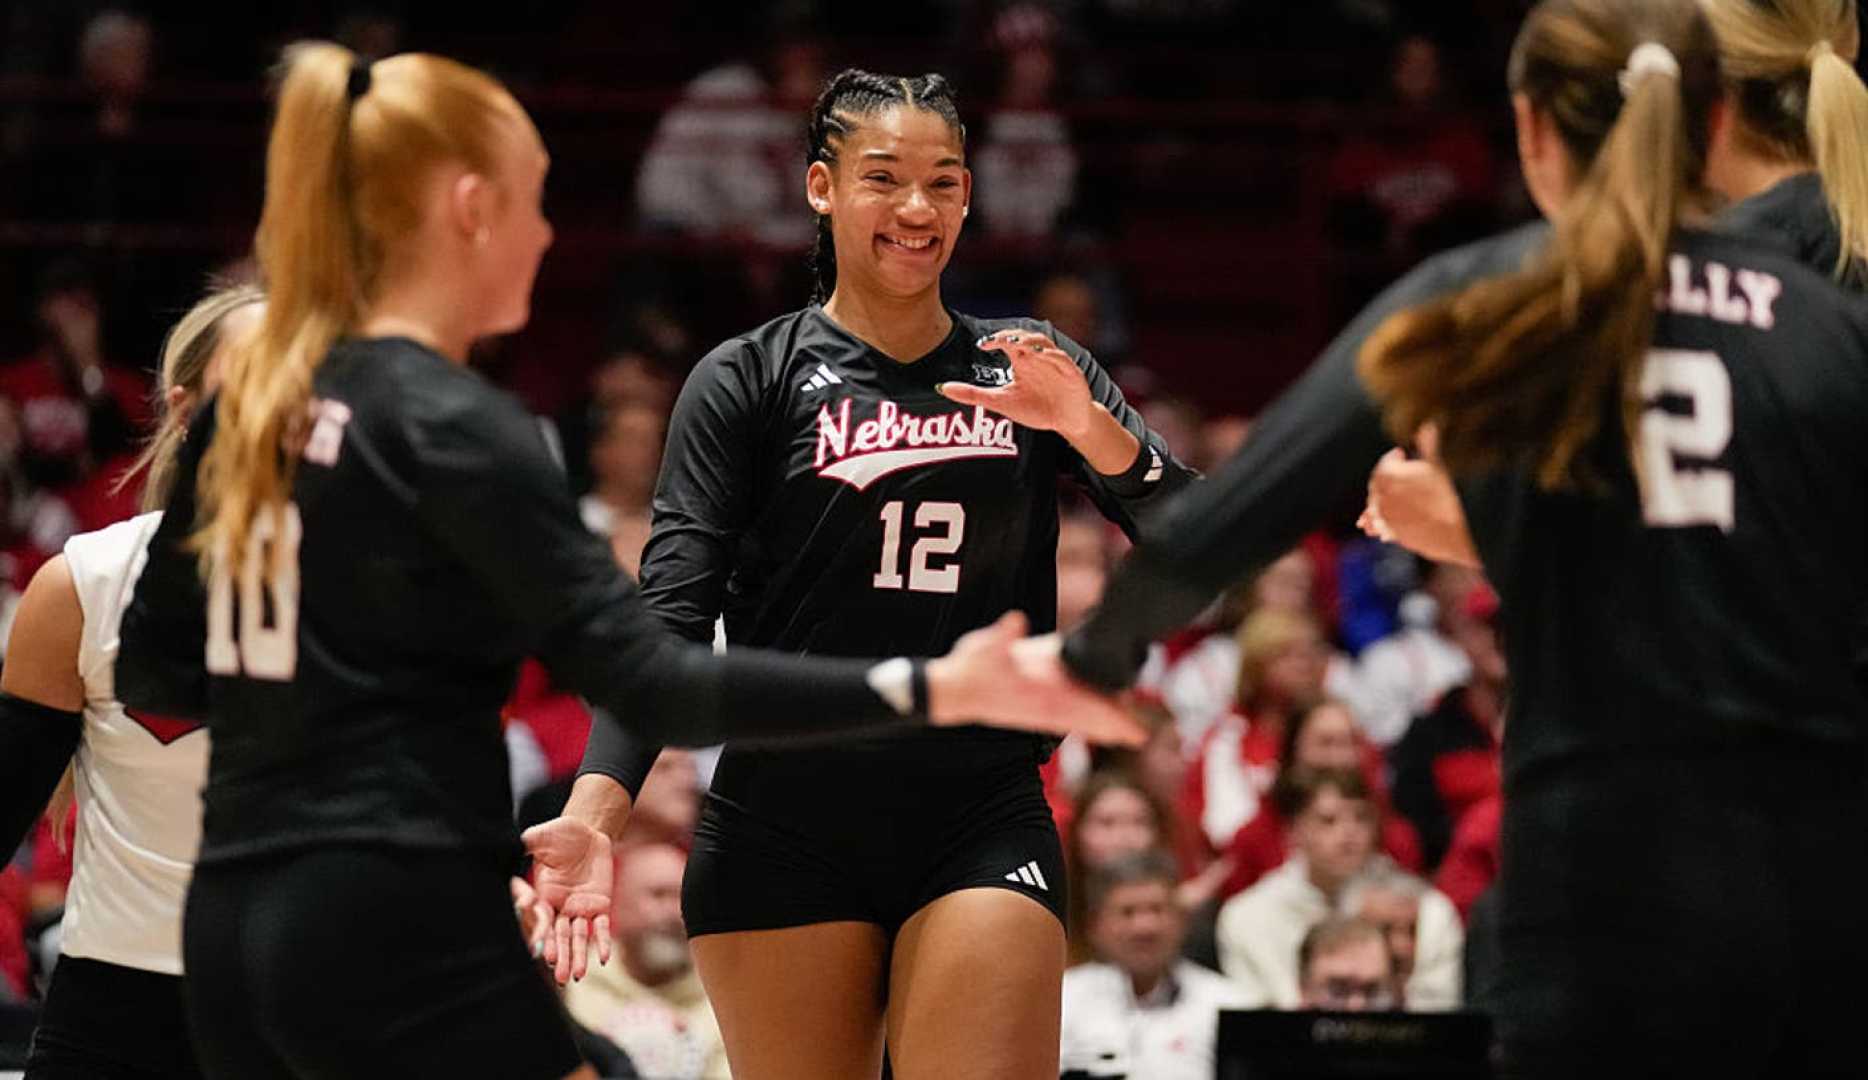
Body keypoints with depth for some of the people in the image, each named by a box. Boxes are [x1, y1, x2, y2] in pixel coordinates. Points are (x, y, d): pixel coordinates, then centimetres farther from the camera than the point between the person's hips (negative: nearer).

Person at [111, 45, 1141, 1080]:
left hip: (233, 923, 9)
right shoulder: (453, 428, -12)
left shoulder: (251, 399, 11)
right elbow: (654, 683, -18)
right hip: (400, 933, -8)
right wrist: (932, 692, -20)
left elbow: (150, 665, 18)